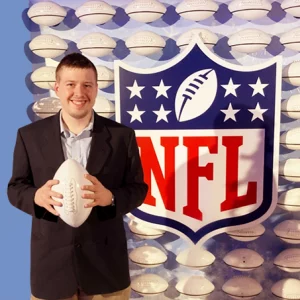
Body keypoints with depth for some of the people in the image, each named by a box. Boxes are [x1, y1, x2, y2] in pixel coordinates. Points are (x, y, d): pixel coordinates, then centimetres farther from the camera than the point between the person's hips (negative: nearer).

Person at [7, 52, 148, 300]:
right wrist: (37, 196, -19)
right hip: (51, 261, 1)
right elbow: (15, 188, 4)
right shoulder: (29, 135, -2)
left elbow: (137, 189, 0)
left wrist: (110, 197, -21)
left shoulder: (122, 136, -4)